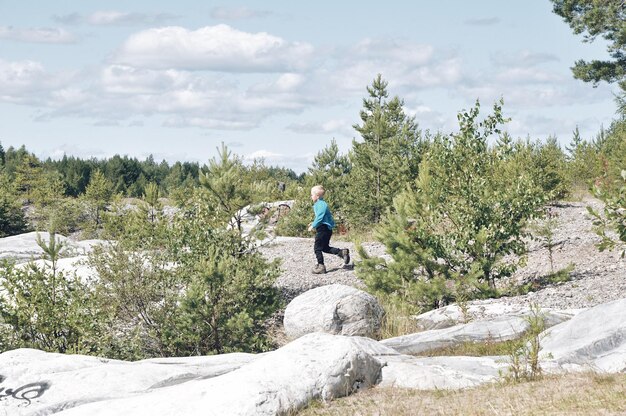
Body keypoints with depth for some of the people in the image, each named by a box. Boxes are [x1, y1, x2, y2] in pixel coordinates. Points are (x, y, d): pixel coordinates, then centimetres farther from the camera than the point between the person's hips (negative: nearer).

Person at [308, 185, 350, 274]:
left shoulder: (321, 205, -17)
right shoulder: (322, 204, 15)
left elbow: (319, 217, -23)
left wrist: (313, 226, -16)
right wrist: (314, 223, 18)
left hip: (323, 229, -11)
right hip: (327, 229, 11)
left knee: (317, 247, -2)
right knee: (325, 247, 18)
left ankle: (321, 266, 0)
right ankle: (342, 252, 11)